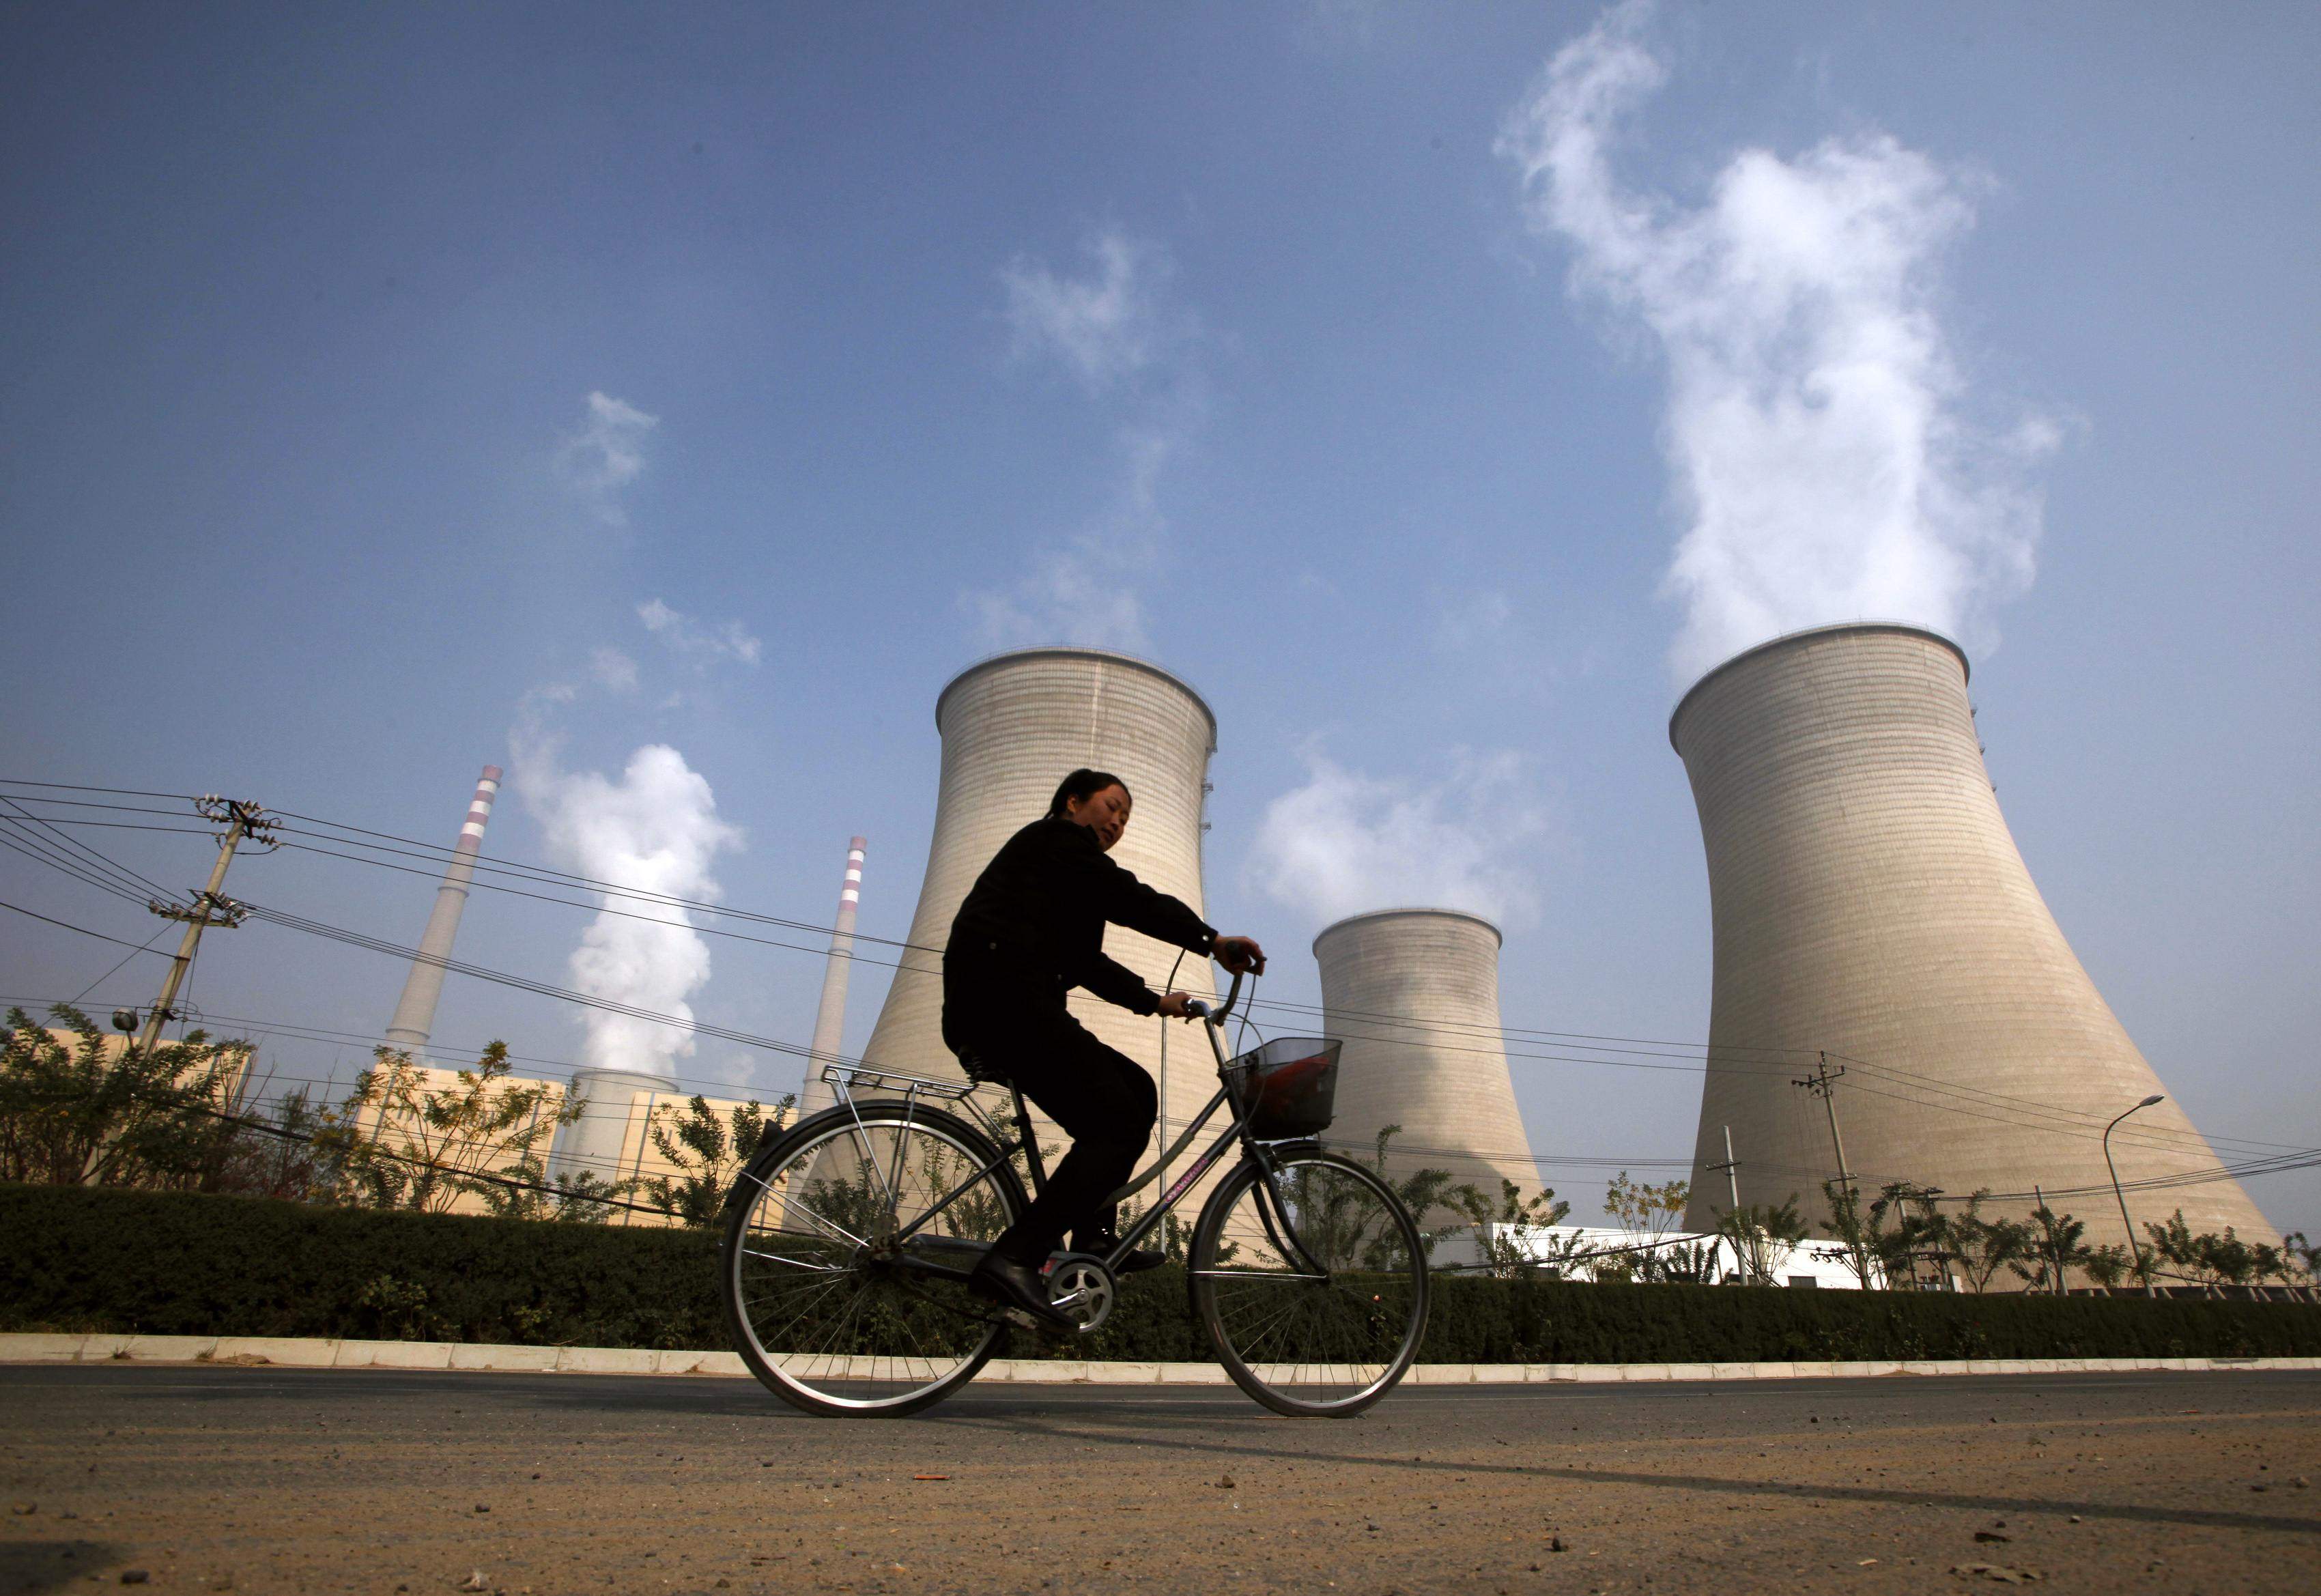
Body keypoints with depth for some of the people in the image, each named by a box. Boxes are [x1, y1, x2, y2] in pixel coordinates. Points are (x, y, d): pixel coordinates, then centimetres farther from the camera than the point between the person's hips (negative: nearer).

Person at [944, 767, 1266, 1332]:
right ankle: (1014, 1258, -22)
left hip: (997, 1009, 10)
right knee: (1120, 1123, -15)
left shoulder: (1064, 862, 31)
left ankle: (1094, 1236, 10)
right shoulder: (1057, 837, 3)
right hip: (1004, 997, -10)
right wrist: (1210, 940, -17)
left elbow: (1086, 961, 28)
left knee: (1135, 1091, 12)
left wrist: (1154, 1001, 26)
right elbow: (1127, 897, -12)